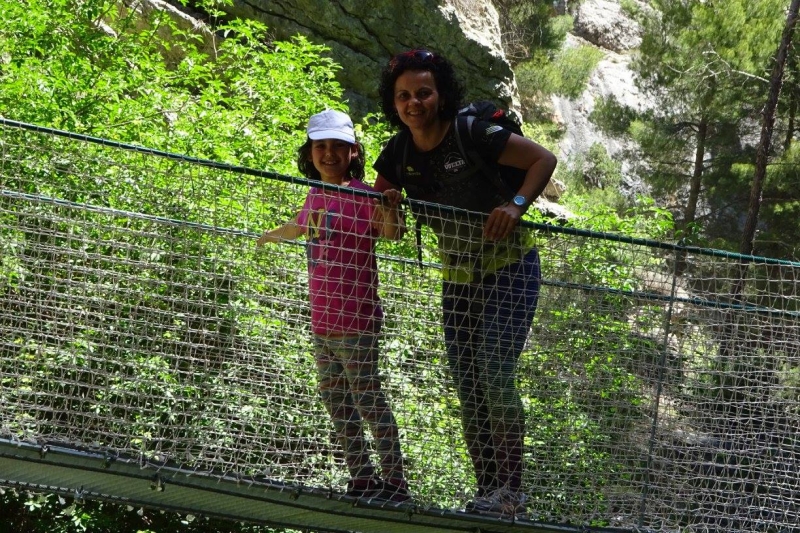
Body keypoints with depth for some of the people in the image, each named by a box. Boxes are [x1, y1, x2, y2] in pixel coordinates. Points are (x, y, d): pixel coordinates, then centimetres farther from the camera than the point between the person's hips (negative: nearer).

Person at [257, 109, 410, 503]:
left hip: (355, 319, -8)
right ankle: (362, 479, 22)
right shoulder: (316, 195, 11)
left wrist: (390, 209, -47)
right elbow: (300, 226, 33)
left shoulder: (361, 195, -11)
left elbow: (391, 233, -26)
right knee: (335, 400, 13)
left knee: (368, 400, -7)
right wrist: (269, 236, 51)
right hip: (321, 320, 8)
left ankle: (395, 483, 0)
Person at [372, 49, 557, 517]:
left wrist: (516, 205, -31)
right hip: (458, 277, 6)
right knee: (468, 389, 6)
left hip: (510, 267, -6)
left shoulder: (472, 134, -19)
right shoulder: (398, 153, -3)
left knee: (495, 373, -19)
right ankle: (489, 493, 14)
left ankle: (511, 489, -12)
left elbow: (544, 159, -16)